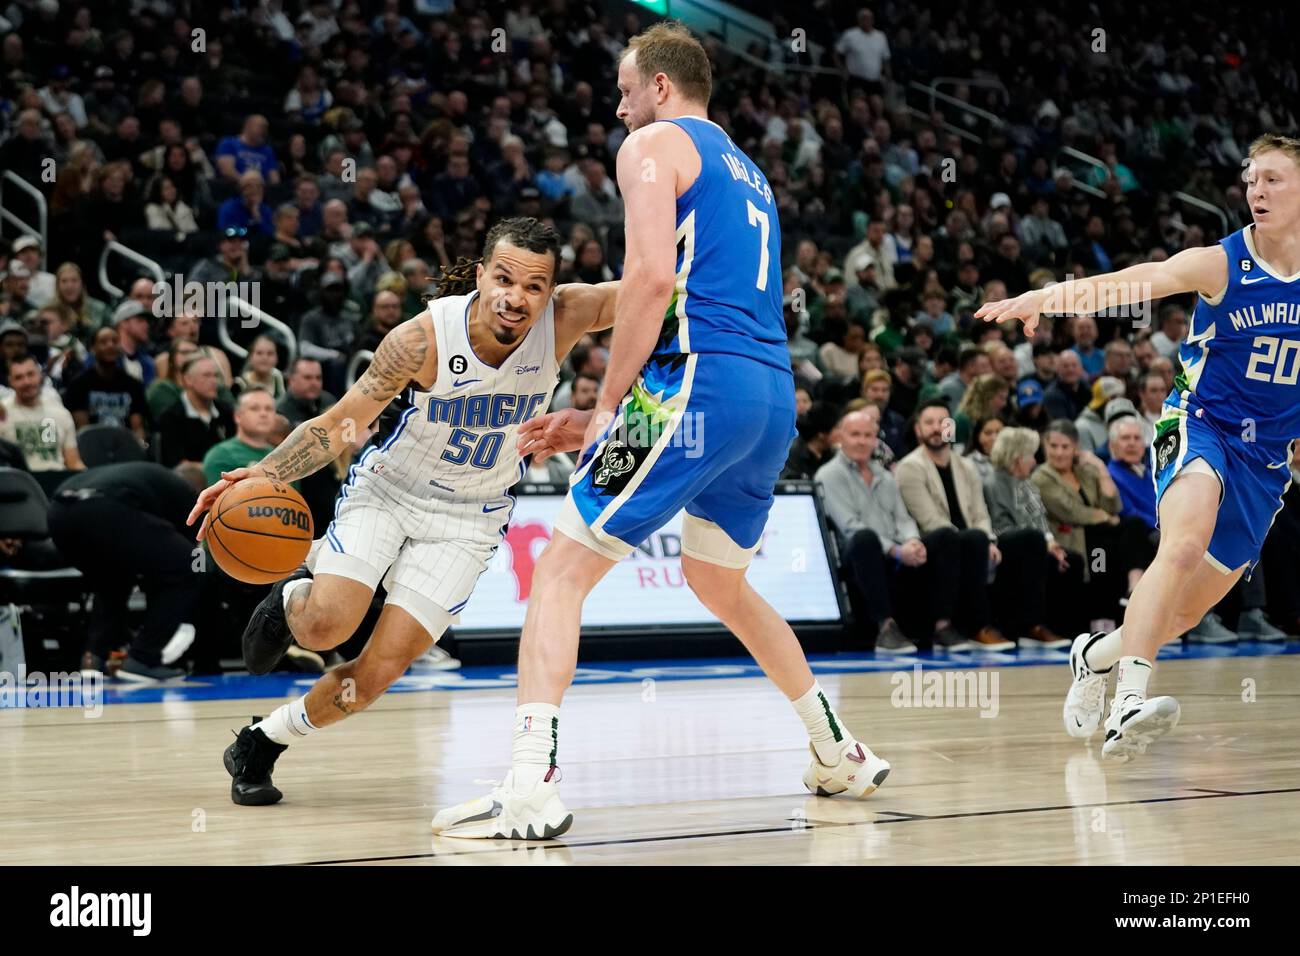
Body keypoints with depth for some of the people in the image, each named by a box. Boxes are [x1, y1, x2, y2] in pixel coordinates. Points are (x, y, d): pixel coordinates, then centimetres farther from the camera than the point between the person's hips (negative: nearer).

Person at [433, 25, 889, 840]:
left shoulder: (654, 145, 3)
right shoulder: (748, 175, 29)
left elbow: (652, 276, -13)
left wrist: (608, 404, -7)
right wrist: (612, 421, 26)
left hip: (701, 379, -8)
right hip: (776, 397, 8)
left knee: (563, 569, -7)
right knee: (719, 581, 29)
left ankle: (533, 793, -20)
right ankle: (843, 758, 32)